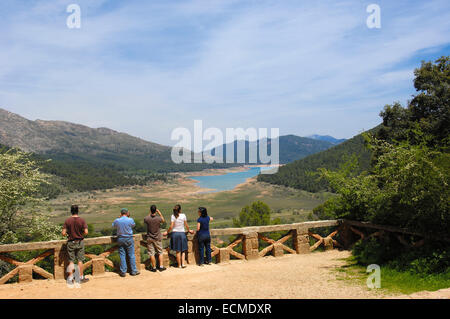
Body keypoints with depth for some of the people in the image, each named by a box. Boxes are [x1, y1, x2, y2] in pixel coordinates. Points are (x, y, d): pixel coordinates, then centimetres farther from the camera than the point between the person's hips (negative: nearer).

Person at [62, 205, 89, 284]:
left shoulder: (67, 221, -7)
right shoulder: (82, 220, -8)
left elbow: (63, 233, -10)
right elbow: (86, 232, -13)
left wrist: (67, 234, 11)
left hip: (71, 242, 1)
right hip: (80, 242, 0)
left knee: (71, 261, 10)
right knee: (80, 260, 9)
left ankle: (70, 278, 11)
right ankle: (81, 277, 17)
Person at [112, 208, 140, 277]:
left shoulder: (117, 221, -7)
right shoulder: (130, 220, -12)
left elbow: (113, 225, 15)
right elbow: (133, 225, 9)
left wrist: (119, 217, 15)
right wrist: (128, 217, 13)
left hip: (120, 239, 2)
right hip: (129, 239, -1)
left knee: (122, 256, 7)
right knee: (131, 255, 7)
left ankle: (123, 272, 11)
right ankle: (134, 271, 13)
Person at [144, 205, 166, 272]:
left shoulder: (147, 218, -16)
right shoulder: (158, 218, -16)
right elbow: (163, 221, 7)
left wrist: (150, 214, 10)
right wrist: (160, 213, 8)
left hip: (150, 238, 0)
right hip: (158, 238, 0)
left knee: (151, 253, 7)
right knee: (160, 252, 13)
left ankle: (154, 267, 13)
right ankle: (161, 267, 11)